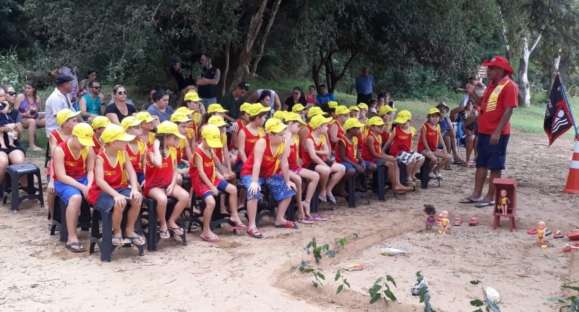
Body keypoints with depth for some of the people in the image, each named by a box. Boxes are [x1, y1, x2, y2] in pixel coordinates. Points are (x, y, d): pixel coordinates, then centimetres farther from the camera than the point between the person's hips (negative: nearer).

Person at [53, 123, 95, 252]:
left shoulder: (88, 149, -2)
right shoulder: (60, 150, -17)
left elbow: (91, 170, -1)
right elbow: (61, 176, -21)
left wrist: (89, 186, -22)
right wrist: (82, 187, -28)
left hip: (83, 179, 5)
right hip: (63, 182, -5)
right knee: (76, 197, -38)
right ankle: (72, 238, -31)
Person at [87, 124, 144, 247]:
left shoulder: (123, 154, 1)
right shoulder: (100, 158, -16)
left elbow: (131, 172, -7)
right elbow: (99, 181, -27)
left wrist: (135, 189, -26)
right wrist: (116, 195, -39)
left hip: (119, 187, 6)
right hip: (101, 191, -6)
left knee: (137, 198, -22)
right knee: (119, 203, -35)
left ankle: (129, 230, -2)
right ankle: (117, 232, -8)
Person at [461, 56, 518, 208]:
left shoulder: (509, 86, -13)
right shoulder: (491, 84, 14)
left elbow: (508, 110, -19)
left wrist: (497, 132, -24)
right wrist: (473, 94, 4)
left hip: (497, 134, -9)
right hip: (484, 132, 9)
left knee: (495, 167, 0)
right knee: (481, 164, 12)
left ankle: (490, 197, 6)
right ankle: (476, 195, 18)